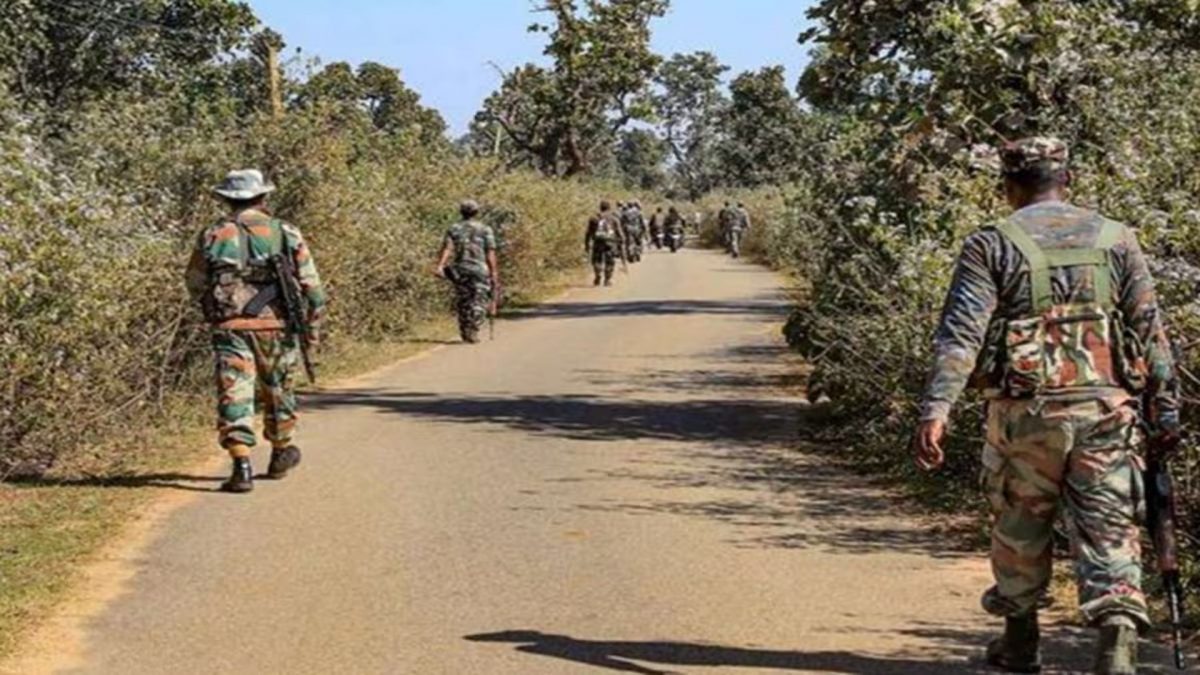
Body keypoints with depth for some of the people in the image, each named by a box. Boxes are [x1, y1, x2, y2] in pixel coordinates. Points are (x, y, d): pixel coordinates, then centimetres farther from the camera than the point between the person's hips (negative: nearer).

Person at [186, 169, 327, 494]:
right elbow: (312, 287, 2)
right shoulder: (287, 234, 3)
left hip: (230, 330, -1)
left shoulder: (212, 236, 4)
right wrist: (312, 325, 12)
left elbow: (195, 287, 10)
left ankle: (242, 467, -14)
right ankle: (281, 454, 35)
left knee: (234, 396, -2)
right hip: (276, 328, 1)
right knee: (277, 391, 19)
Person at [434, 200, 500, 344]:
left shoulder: (453, 229, 8)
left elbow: (447, 248, -7)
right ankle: (473, 332, -17)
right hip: (480, 270, -2)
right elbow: (490, 254, -2)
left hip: (459, 270, 3)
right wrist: (494, 272, 3)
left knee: (462, 302, 13)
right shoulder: (485, 230, 4)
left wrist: (440, 266, -17)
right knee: (479, 303, -2)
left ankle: (465, 333, 18)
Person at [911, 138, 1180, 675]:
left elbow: (960, 334, -10)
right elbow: (1151, 332, 6)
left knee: (1020, 528, 17)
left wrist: (935, 411, -16)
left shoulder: (991, 245, 0)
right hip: (1106, 407, 1)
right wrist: (1165, 408, 11)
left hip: (1025, 411, -1)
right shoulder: (1117, 240, 8)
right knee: (1109, 530, 2)